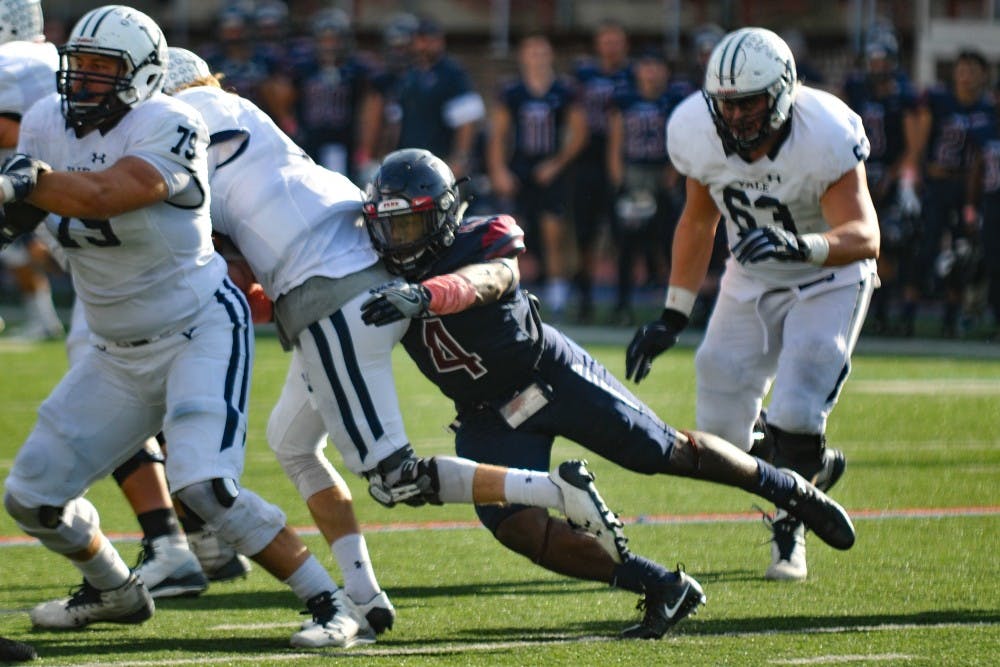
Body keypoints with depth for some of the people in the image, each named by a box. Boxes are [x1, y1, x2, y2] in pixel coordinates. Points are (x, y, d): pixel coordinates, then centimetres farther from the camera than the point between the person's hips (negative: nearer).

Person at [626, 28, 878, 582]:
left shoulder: (825, 136, -31)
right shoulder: (698, 132, -17)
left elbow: (864, 238, -39)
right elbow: (698, 220, 2)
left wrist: (797, 245, -59)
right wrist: (672, 317, 2)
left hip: (828, 279, -4)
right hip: (751, 281, 4)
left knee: (795, 416, -20)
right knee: (722, 433, -2)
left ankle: (788, 532, 9)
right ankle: (816, 466, 30)